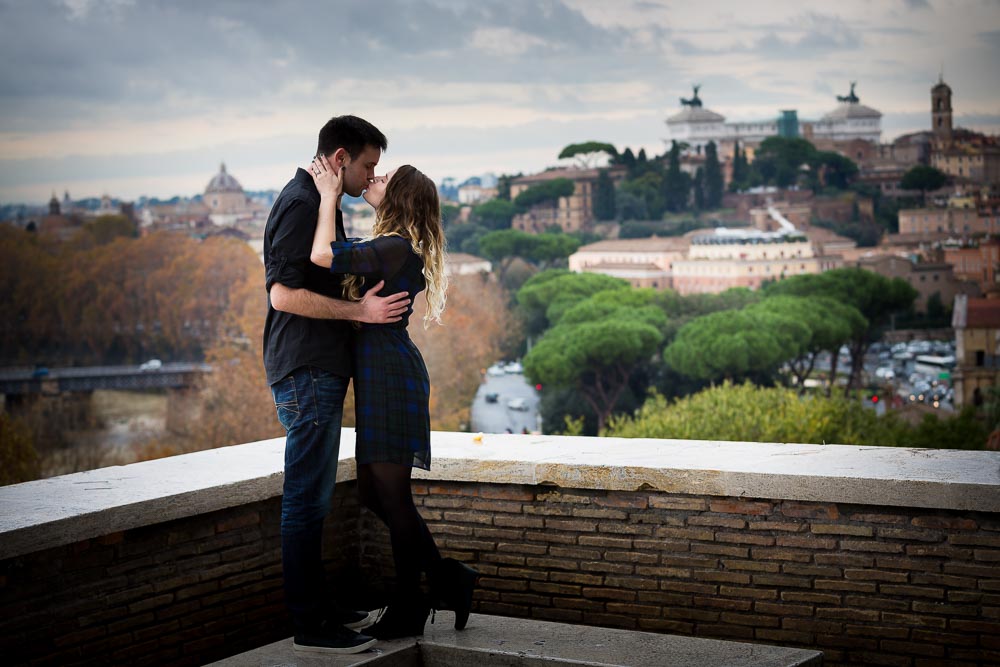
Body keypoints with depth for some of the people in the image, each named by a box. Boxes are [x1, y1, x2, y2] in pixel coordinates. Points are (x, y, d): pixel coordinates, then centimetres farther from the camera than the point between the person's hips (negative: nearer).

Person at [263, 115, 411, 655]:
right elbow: (284, 293, -21)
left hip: (318, 372, 11)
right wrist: (360, 311, -20)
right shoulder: (300, 204, -14)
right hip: (307, 372, -11)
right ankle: (310, 626, -3)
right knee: (307, 499, -7)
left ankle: (317, 607, 23)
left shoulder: (317, 203, 19)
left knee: (313, 496, 15)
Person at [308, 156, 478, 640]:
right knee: (372, 491, 13)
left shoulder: (396, 248, -15)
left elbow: (323, 256, -25)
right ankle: (447, 578, 20)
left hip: (392, 376, -10)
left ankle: (408, 609, 10)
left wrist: (329, 196, -12)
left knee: (391, 492, -2)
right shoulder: (389, 247, 16)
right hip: (379, 377, 10)